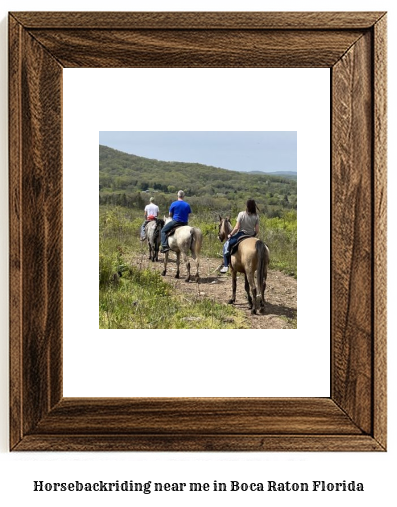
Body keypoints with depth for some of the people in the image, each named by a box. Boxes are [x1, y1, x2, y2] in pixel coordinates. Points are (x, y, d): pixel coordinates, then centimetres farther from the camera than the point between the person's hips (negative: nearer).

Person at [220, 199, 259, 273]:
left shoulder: (241, 214, -16)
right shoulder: (256, 217, -7)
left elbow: (236, 228, -16)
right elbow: (257, 230, -6)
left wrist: (230, 235, 0)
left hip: (241, 234, -3)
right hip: (251, 237, 3)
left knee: (226, 245, 15)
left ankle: (226, 266, 5)